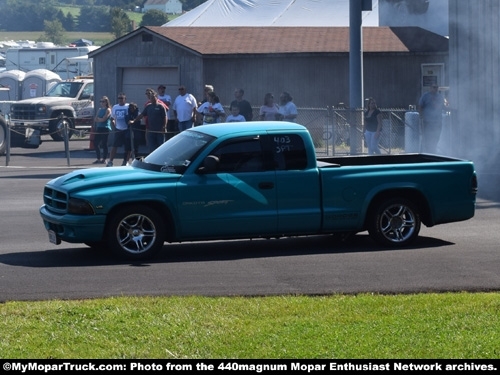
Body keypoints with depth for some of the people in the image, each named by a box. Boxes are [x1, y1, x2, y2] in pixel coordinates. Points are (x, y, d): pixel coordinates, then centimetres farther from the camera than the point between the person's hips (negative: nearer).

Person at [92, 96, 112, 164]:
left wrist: (98, 119, 1)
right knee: (95, 143, 6)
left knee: (104, 144, -5)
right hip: (99, 128, 8)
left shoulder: (108, 110, -5)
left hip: (105, 128, -8)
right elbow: (95, 119, 11)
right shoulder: (100, 110, 17)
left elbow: (103, 119, -15)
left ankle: (104, 159, 1)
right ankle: (99, 159, 15)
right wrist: (100, 119, -7)